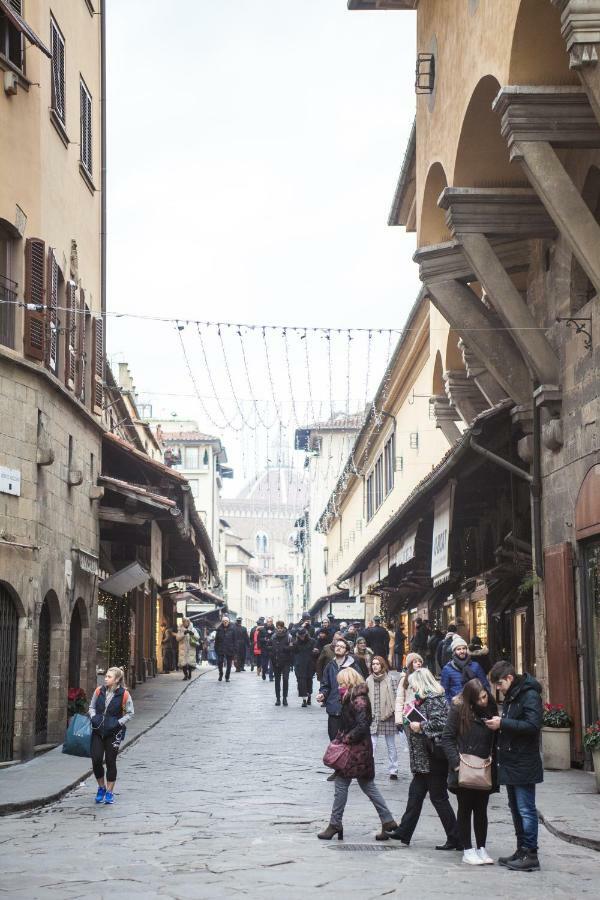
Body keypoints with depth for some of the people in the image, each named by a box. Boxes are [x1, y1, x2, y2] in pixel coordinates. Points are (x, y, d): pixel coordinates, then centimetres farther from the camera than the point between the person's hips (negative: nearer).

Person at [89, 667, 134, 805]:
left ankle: (110, 792, 16)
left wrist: (118, 723, -13)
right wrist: (93, 717, -5)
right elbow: (91, 707, 13)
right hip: (97, 731, 3)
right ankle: (101, 787, 20)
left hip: (114, 732, -3)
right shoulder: (99, 691, 1)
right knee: (96, 759, -3)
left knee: (110, 761, 3)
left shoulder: (124, 695, -8)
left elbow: (130, 713, -1)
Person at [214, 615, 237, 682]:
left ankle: (227, 677, 17)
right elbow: (216, 639, 8)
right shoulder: (219, 629, 4)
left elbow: (235, 639, -1)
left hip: (229, 649, -1)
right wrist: (216, 648, 3)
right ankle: (220, 674, 19)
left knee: (229, 664, 5)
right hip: (221, 649, 1)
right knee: (220, 662, -4)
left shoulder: (232, 629, -2)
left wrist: (234, 648, -7)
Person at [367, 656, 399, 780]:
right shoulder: (369, 680, 6)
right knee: (371, 745, -5)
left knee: (391, 745, 9)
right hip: (373, 717, 2)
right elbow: (366, 698, 11)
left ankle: (393, 771, 16)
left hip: (388, 717, -2)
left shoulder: (392, 679, -4)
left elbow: (397, 696, -5)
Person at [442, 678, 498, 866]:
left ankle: (481, 848, 18)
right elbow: (447, 738, -8)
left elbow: (495, 737, 12)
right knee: (465, 809, 5)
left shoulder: (491, 708, 2)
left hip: (483, 771, 4)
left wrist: (492, 756, 0)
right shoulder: (459, 709, -10)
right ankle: (468, 850, 11)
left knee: (481, 810, 10)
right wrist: (456, 761, -16)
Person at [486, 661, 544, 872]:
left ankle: (530, 855, -3)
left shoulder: (530, 695, -13)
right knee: (516, 809, 13)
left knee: (526, 809, -6)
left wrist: (503, 723, -20)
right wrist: (499, 724, 3)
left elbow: (533, 726, -23)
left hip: (524, 765, -10)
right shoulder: (510, 697, 16)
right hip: (510, 764, 10)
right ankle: (521, 851, 20)